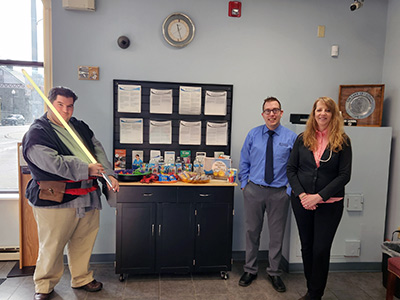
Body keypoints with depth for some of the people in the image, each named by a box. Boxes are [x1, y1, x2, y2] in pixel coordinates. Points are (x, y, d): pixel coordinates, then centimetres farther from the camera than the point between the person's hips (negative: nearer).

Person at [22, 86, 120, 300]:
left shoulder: (80, 127, 15)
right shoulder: (36, 133, -6)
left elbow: (98, 150, 12)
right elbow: (52, 162, -18)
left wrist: (109, 175, -1)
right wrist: (86, 168, -17)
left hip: (88, 197, 6)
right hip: (56, 200, -6)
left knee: (83, 242, 16)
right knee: (52, 246, 4)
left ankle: (81, 278, 34)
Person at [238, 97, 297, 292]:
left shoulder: (291, 137, -2)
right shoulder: (253, 135, 1)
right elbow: (244, 162, 8)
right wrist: (244, 184, 3)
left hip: (279, 193, -1)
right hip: (254, 190, 1)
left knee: (277, 234, 12)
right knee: (252, 232, 12)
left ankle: (274, 273, 31)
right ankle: (250, 270, 31)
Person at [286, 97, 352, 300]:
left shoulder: (342, 141, -3)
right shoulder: (303, 138, 3)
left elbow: (344, 175, -7)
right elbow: (291, 169, 3)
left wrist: (319, 196, -15)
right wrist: (301, 194, -10)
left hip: (330, 204, -2)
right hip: (302, 202, 3)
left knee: (321, 249, 2)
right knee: (307, 246, 13)